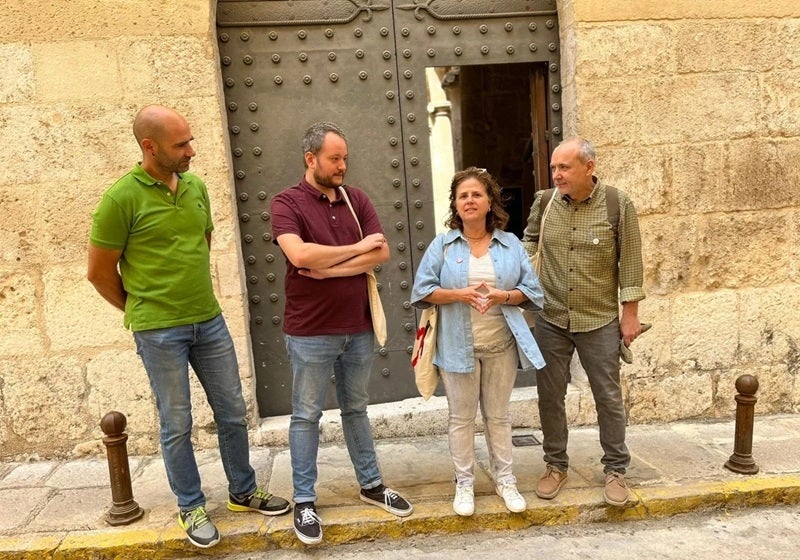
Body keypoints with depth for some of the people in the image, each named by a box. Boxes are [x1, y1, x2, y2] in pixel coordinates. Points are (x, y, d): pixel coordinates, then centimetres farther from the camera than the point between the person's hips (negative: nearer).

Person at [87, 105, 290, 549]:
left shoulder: (196, 187, 4)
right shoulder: (121, 198, -13)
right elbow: (100, 272, -6)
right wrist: (143, 310, 5)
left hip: (210, 321, 5)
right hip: (159, 332, -5)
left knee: (232, 412, 13)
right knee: (177, 424, 8)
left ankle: (243, 492, 33)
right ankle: (191, 508, 28)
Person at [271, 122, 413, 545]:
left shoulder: (356, 199, 6)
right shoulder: (287, 202, -8)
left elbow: (382, 253, -5)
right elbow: (299, 254, -25)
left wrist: (328, 269, -14)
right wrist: (357, 247, -13)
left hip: (358, 327, 5)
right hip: (310, 332, -4)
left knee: (356, 408, 18)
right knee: (306, 415, 8)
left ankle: (371, 484, 32)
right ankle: (304, 501, 21)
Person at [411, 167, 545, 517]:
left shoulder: (510, 243, 3)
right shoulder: (443, 244, -1)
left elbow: (531, 290, 2)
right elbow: (422, 291, -4)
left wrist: (503, 296, -18)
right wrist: (460, 294, -19)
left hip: (501, 344, 1)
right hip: (458, 345, -1)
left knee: (498, 415, 13)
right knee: (461, 417, 8)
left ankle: (504, 479, 28)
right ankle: (464, 483, 22)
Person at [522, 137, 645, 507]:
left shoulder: (618, 205, -8)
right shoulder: (543, 202, -2)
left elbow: (630, 262, -4)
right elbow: (529, 240, 13)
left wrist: (631, 313, -4)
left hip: (600, 321, -2)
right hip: (550, 320, 3)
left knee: (608, 397, 9)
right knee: (550, 396, 11)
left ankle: (615, 469, 27)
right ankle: (556, 465, 29)